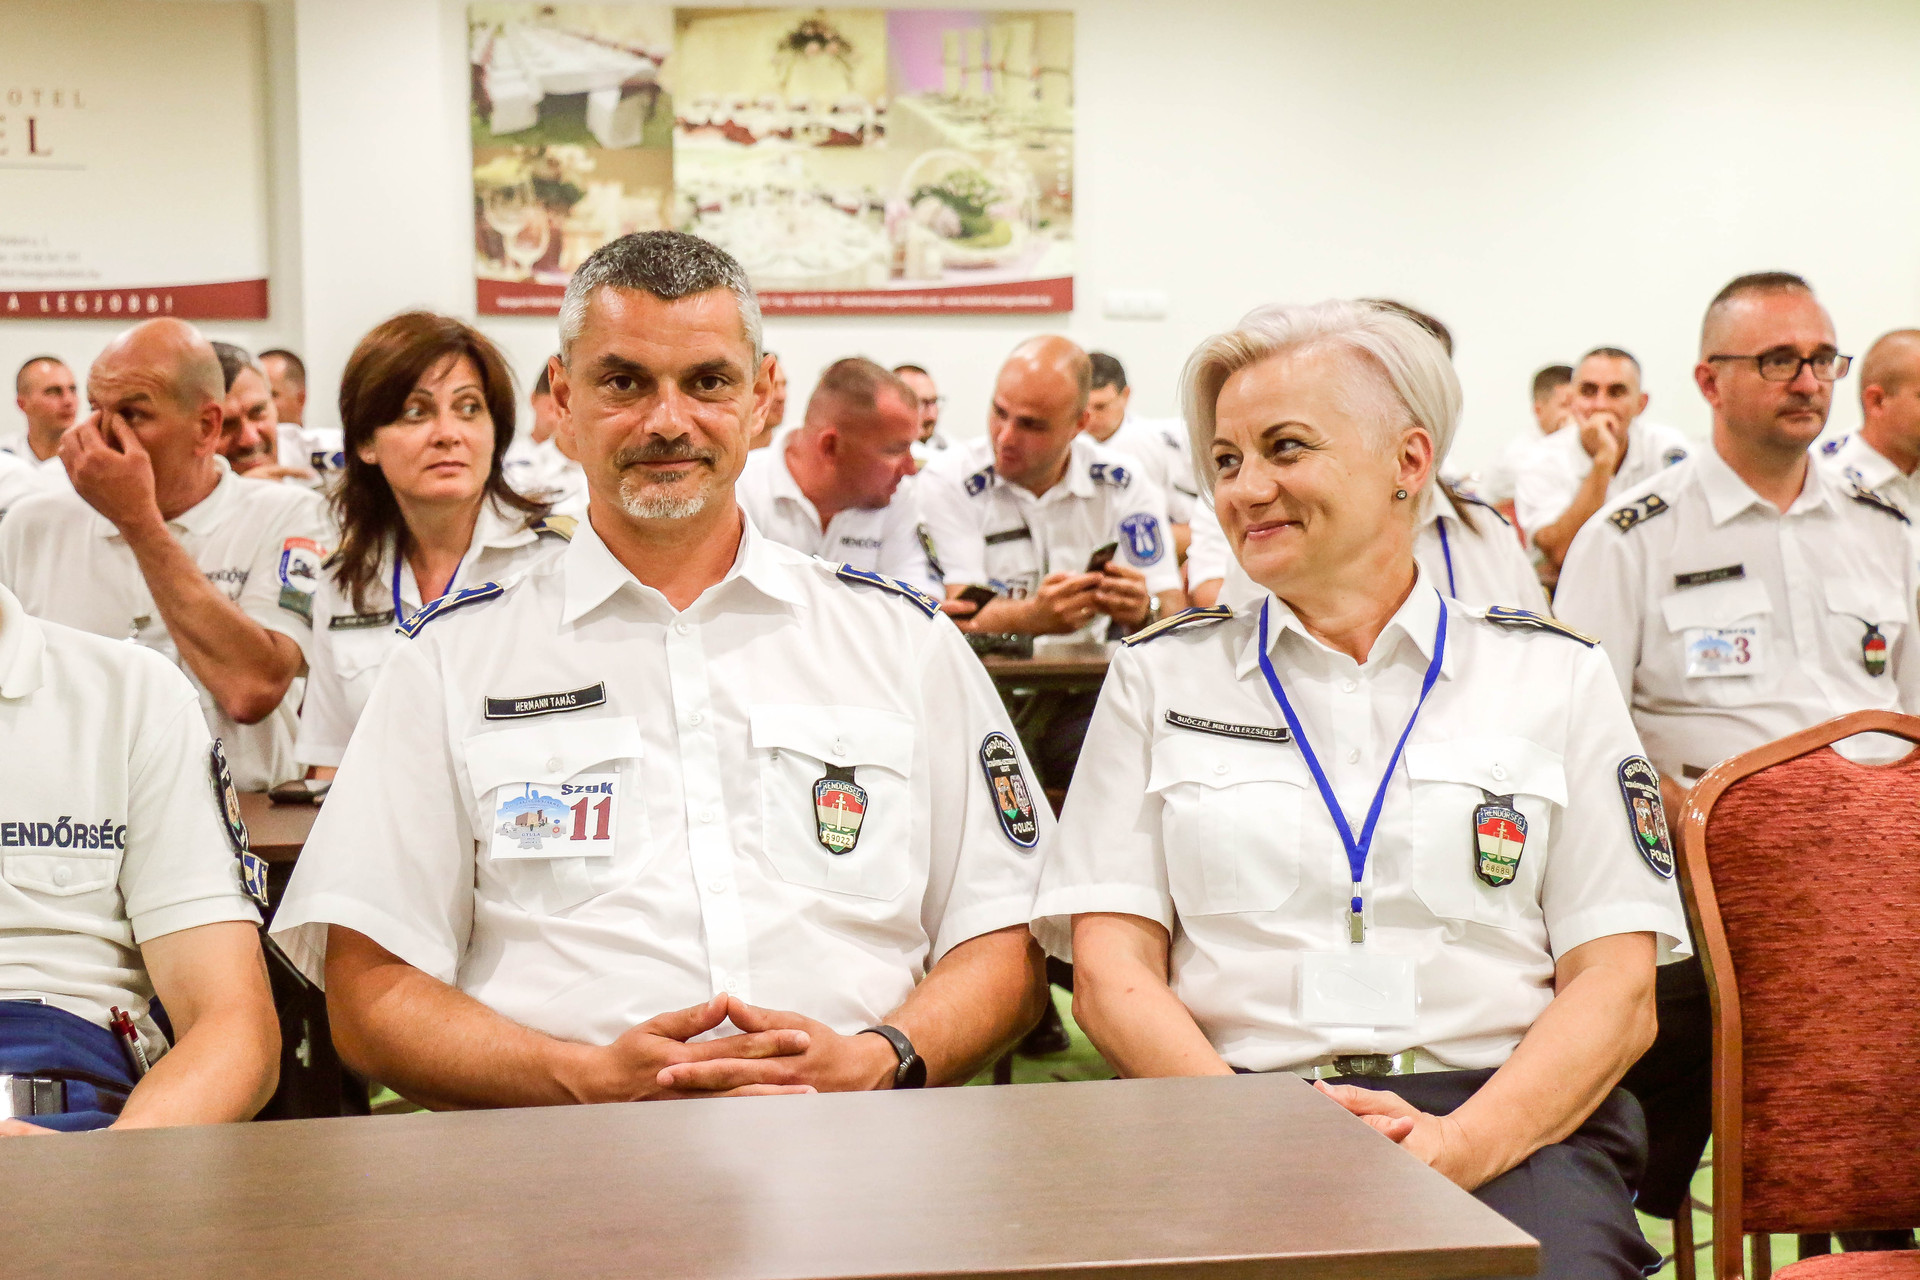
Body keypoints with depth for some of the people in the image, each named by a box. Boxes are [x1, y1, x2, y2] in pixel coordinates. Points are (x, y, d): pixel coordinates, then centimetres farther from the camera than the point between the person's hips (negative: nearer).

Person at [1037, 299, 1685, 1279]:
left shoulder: (1556, 678, 13)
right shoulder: (1161, 677, 15)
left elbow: (1616, 989, 6)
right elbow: (1112, 974, 6)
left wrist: (1461, 1143, -13)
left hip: (1510, 1129, 1)